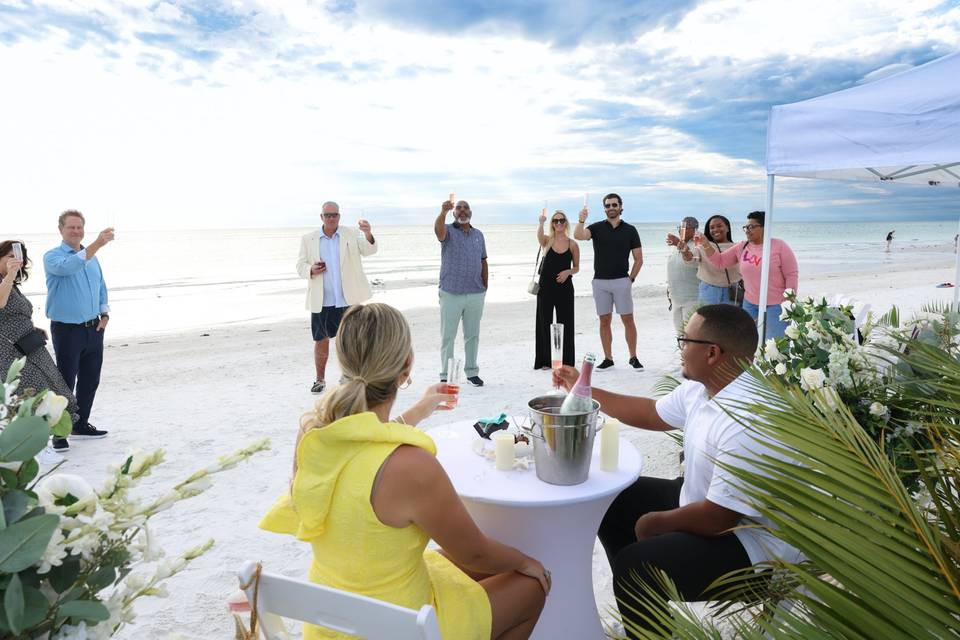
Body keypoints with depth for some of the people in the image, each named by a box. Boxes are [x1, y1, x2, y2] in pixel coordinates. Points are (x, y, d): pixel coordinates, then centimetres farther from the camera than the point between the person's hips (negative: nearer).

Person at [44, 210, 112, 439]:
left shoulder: (92, 256, 13)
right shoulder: (52, 256, -7)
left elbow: (101, 286, 21)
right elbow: (67, 267, -31)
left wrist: (104, 313, 8)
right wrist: (96, 244, -40)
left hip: (94, 329, 6)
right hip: (67, 330, -6)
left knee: (90, 381, 13)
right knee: (66, 383, 0)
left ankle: (81, 425, 26)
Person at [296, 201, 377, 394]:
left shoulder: (350, 235, 3)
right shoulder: (309, 239, 5)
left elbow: (369, 250, -12)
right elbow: (300, 265, 8)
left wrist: (368, 233, -33)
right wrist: (311, 270, -15)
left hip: (347, 299, -1)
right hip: (320, 300, 1)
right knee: (321, 340, 10)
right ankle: (320, 379, 26)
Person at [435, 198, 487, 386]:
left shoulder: (478, 234, 13)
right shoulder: (448, 231, 0)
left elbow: (483, 262, 15)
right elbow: (438, 229, -25)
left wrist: (485, 286, 9)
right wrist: (443, 212, -44)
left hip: (475, 294, 4)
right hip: (451, 293, -3)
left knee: (472, 335, 11)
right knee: (447, 336, 2)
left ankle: (471, 372, 23)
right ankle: (445, 375, 10)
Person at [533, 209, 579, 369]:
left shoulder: (572, 244, 3)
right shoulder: (547, 240, 1)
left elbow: (576, 267, 9)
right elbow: (539, 236, -24)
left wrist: (568, 272, -12)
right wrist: (541, 223, -42)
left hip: (564, 287, 0)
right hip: (546, 287, 0)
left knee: (565, 324, 4)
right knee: (545, 323, 4)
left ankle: (565, 360, 14)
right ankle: (546, 360, 14)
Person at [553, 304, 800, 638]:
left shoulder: (749, 425, -33)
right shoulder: (701, 387, -4)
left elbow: (716, 519, -29)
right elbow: (652, 413, 15)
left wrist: (655, 523, -12)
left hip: (752, 544, -9)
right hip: (703, 501, 10)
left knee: (634, 566, -24)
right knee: (613, 502, 12)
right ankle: (638, 606, 30)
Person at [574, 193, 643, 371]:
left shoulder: (630, 230, 3)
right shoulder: (597, 228, 4)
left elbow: (639, 259, 6)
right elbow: (578, 235, -17)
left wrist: (631, 278, -1)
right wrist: (581, 221, -34)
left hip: (621, 281, -1)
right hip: (600, 282, 1)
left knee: (628, 320, 0)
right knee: (604, 321, 6)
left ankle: (633, 358, 10)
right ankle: (608, 359, 13)